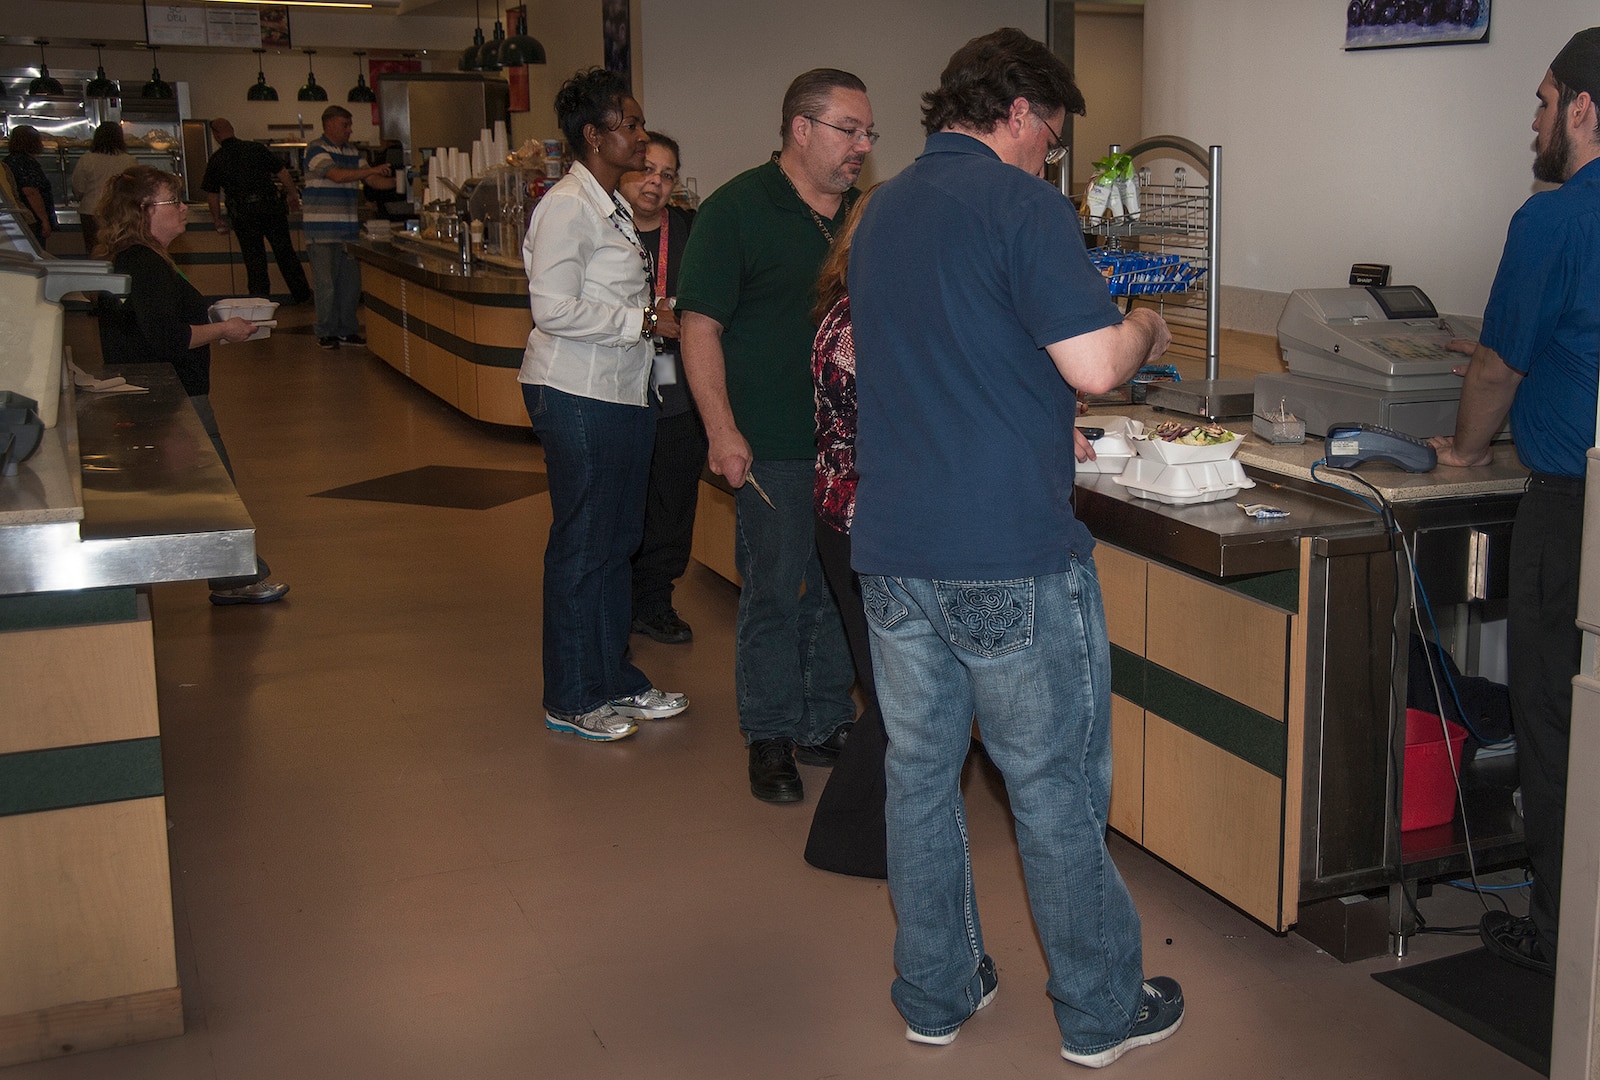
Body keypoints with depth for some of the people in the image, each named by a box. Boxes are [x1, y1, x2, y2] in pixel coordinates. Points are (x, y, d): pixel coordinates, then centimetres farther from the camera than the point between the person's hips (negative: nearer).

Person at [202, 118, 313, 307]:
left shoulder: (215, 160, 2)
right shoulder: (256, 148, 2)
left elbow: (212, 194, 6)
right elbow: (282, 172, 2)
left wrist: (218, 220, 17)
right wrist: (292, 195, 14)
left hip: (243, 214, -1)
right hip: (271, 206, 1)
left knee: (253, 258, 7)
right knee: (285, 252, 10)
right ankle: (301, 293, 16)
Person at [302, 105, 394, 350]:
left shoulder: (353, 153, 15)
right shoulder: (316, 150, -8)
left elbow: (372, 180, 13)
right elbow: (337, 175, -21)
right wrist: (372, 170, -25)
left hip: (349, 228, 7)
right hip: (322, 230, -7)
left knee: (351, 282, 8)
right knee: (326, 283, -3)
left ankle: (347, 329, 18)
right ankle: (325, 332, 6)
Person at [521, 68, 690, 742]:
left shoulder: (613, 207, 17)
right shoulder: (567, 207, -14)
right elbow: (554, 309, -22)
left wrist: (656, 317, 4)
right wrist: (645, 322, -17)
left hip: (623, 395, 9)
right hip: (578, 399, -9)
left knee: (617, 541, 16)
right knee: (582, 547, 0)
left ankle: (615, 681, 29)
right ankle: (571, 700, 13)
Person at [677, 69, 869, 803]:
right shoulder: (736, 210, -7)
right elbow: (700, 326, -9)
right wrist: (722, 430, -16)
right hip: (774, 445, -6)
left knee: (840, 589, 12)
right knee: (774, 591, 3)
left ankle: (826, 725, 26)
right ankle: (770, 737, 17)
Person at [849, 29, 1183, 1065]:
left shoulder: (883, 211, 15)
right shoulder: (1020, 202, -10)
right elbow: (1093, 364, -18)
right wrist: (1143, 332, 3)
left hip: (892, 551, 7)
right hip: (1009, 559, -7)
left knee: (920, 770, 15)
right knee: (1057, 788, 5)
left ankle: (936, 994, 27)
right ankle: (1100, 1011, 19)